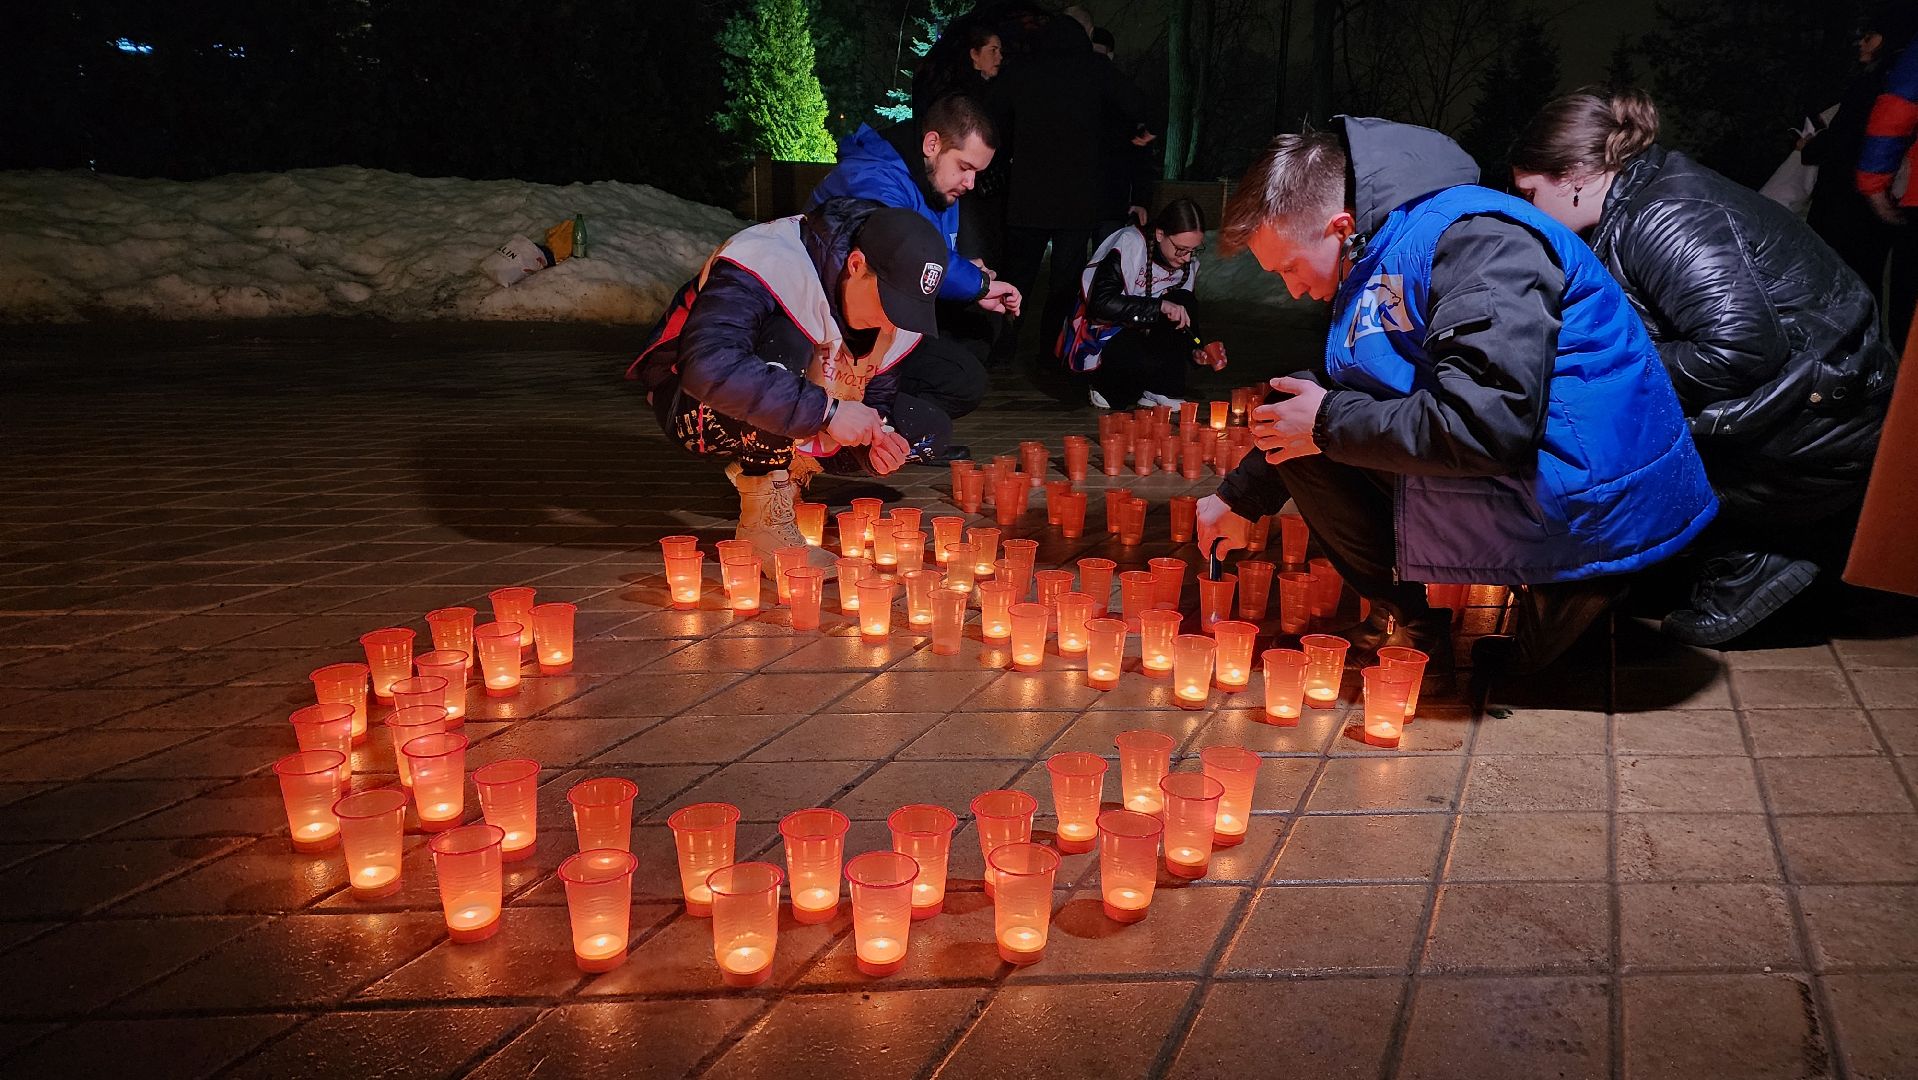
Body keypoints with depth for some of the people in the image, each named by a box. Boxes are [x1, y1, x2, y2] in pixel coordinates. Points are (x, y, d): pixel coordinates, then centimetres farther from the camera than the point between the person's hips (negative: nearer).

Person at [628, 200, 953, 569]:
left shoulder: (893, 294, -10)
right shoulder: (767, 265, -32)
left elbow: (876, 392, 2)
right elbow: (708, 369, -46)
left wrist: (876, 440, -22)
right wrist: (826, 411, -46)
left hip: (799, 430, 7)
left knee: (929, 430, -8)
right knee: (787, 343, -38)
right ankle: (764, 523, -26)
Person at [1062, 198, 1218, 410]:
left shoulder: (1188, 264, 1)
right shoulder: (1129, 244, -19)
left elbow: (1186, 317, 10)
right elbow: (1101, 302, -28)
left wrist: (1195, 351, -10)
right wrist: (1159, 305, -34)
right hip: (1099, 340, -7)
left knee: (1185, 301, -17)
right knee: (1150, 362, -35)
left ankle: (1163, 391, -10)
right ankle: (1106, 388, -3)